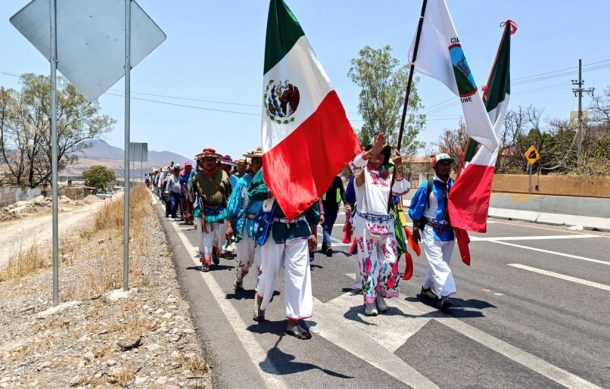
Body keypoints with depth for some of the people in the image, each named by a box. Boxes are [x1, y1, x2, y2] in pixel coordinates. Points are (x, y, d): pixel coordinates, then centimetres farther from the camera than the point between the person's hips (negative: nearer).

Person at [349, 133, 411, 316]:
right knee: (369, 262, -1)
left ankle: (380, 294, 20)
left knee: (390, 261, 0)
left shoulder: (388, 174, 13)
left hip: (386, 223, 4)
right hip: (366, 222, -4)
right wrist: (372, 149, -36)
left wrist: (398, 168, -8)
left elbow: (401, 190, -2)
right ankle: (369, 300, 10)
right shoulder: (363, 173, 1)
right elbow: (355, 164, -23)